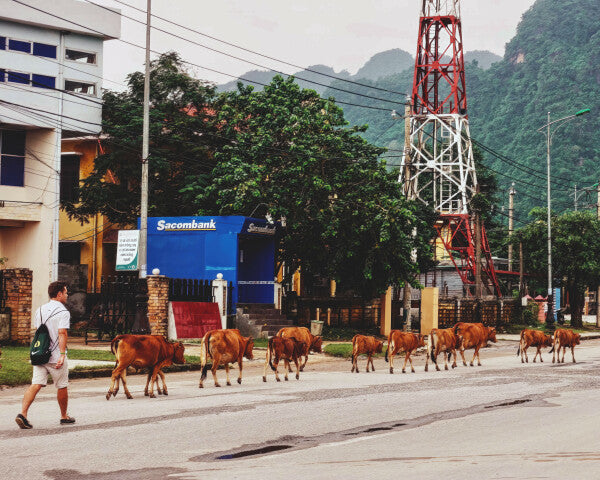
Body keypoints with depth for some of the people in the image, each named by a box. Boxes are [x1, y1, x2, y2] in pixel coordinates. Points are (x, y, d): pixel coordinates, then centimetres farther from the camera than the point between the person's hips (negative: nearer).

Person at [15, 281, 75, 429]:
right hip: (56, 356, -6)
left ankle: (23, 413, -19)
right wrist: (62, 354, -25)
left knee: (36, 384, -2)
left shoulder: (40, 310, 13)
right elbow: (62, 333, -20)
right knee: (62, 386, 10)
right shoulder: (63, 312, -10)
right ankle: (64, 417, 24)